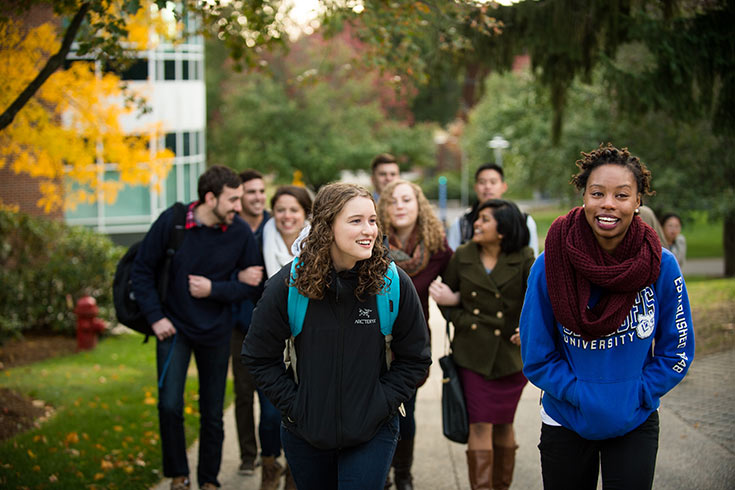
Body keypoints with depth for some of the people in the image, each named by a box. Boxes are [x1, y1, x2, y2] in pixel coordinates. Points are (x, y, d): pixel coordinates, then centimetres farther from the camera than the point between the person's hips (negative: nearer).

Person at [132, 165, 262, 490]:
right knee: (169, 406, -9)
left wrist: (214, 289, -17)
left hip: (215, 332, 1)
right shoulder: (171, 221, -14)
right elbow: (142, 268, -4)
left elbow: (253, 283, -2)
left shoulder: (240, 232, -10)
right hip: (174, 327, -1)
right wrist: (155, 317, -9)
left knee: (212, 412, 9)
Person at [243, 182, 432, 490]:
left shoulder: (394, 284, -10)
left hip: (371, 434, -1)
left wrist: (381, 405, -7)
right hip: (305, 433, 1)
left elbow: (415, 359, 1)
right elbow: (260, 357, -1)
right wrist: (294, 406, -6)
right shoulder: (288, 285, -11)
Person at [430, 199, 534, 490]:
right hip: (472, 353, 1)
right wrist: (462, 321, -2)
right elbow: (446, 297, 13)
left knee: (503, 424, 10)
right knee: (479, 425, -5)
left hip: (510, 353, -1)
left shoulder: (524, 259, -5)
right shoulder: (462, 257, 3)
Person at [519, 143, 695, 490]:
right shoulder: (550, 266, -15)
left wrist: (636, 396, -11)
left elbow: (677, 351, -2)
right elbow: (536, 357, -8)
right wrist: (585, 397, -15)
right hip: (566, 422, 0)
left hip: (635, 425, 0)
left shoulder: (661, 266, -12)